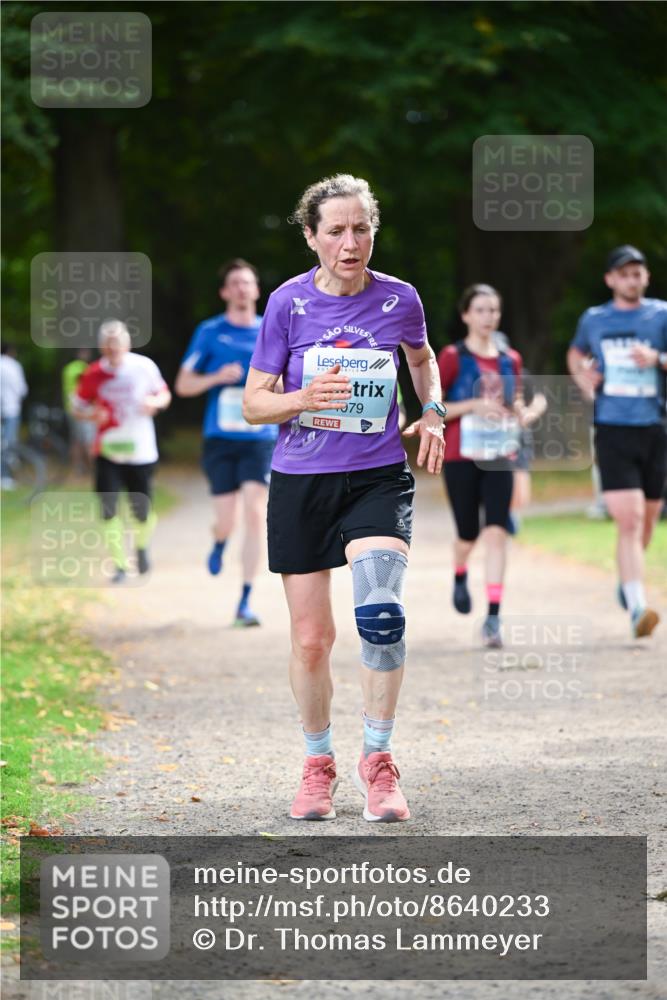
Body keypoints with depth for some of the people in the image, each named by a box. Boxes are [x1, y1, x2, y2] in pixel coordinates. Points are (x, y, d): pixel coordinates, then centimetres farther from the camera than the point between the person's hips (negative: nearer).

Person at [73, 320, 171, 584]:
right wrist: (92, 414, -16)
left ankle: (142, 548, 38)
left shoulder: (144, 366, -5)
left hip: (141, 451, 0)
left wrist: (155, 402, -15)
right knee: (109, 510, -11)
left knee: (142, 513, 4)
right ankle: (119, 565, 1)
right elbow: (78, 406, 6)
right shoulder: (93, 374, -5)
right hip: (108, 451, 0)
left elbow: (164, 394, 8)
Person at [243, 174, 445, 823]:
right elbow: (253, 403, 0)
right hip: (300, 483, 1)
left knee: (380, 612, -23)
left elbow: (422, 357, 23)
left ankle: (376, 759, -9)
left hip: (378, 479, 0)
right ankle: (318, 763, 25)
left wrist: (432, 412, 5)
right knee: (311, 638, 4)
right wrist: (303, 398, -20)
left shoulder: (398, 300, -1)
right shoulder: (289, 303, -4)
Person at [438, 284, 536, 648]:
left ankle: (493, 615, -14)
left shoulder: (510, 359, 9)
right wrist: (474, 405, -18)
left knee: (496, 530, -11)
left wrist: (524, 414, -1)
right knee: (469, 533, 6)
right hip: (461, 456, -2)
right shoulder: (452, 357, -4)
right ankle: (460, 576, 42)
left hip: (499, 456, 3)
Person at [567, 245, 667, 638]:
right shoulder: (593, 320, 9)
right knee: (629, 520, -15)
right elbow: (576, 355, 29)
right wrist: (583, 379, 9)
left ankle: (627, 581, 40)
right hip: (613, 429, -1)